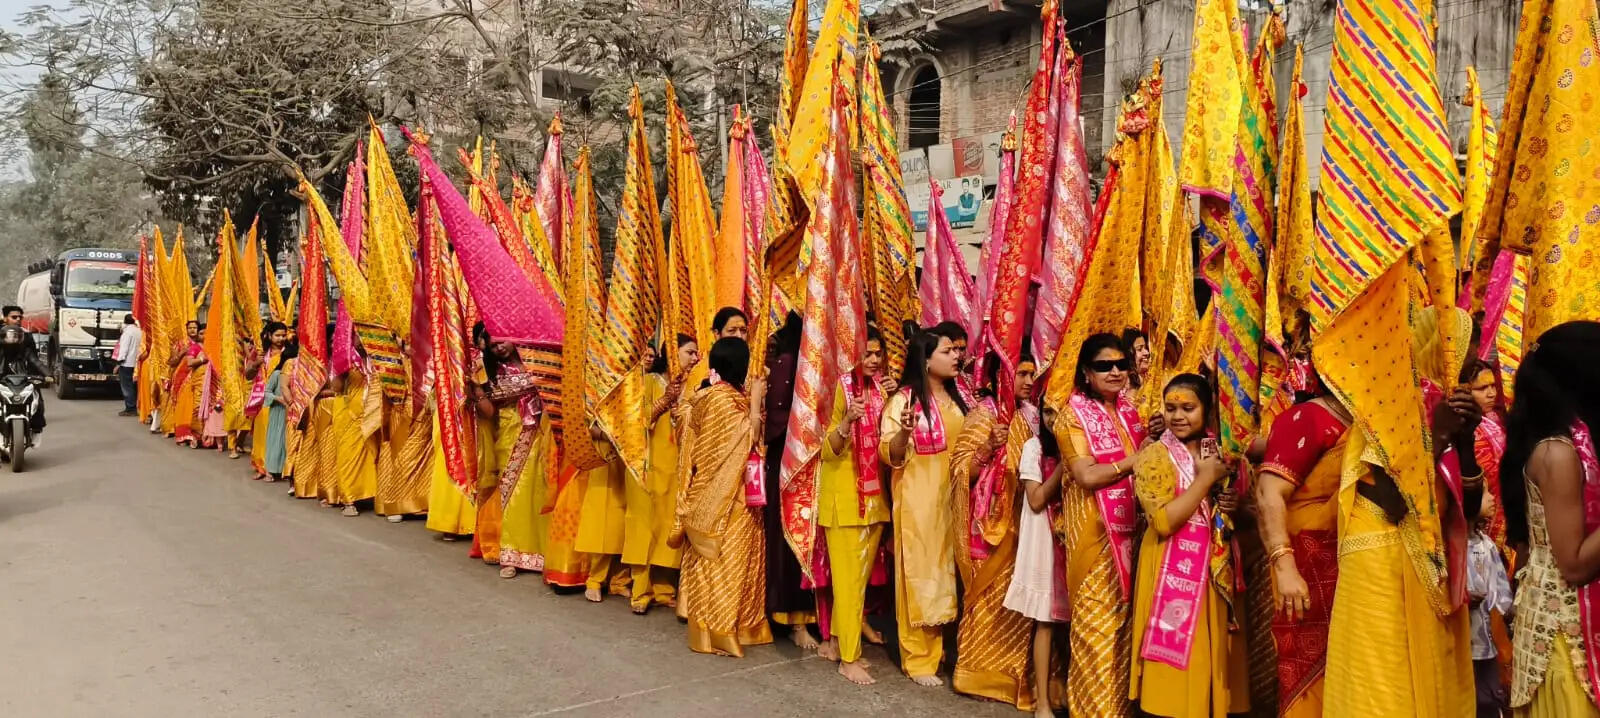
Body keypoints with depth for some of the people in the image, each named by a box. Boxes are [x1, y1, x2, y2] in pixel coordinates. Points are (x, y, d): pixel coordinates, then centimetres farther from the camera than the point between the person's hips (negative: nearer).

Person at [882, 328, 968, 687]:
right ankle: (918, 658, 9)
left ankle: (938, 648, 25)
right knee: (919, 573, 0)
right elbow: (889, 455, -14)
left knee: (945, 570, 11)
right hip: (918, 499, -6)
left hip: (953, 497, 6)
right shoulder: (904, 399, -10)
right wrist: (904, 432, -33)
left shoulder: (957, 396, 9)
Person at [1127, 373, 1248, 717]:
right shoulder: (1155, 455, -9)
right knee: (1177, 653, -2)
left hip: (1215, 570, 6)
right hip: (1173, 571, -6)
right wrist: (1205, 479, -18)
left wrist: (1232, 505, -1)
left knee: (1211, 654, 11)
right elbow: (1163, 521, -21)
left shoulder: (1218, 452, 9)